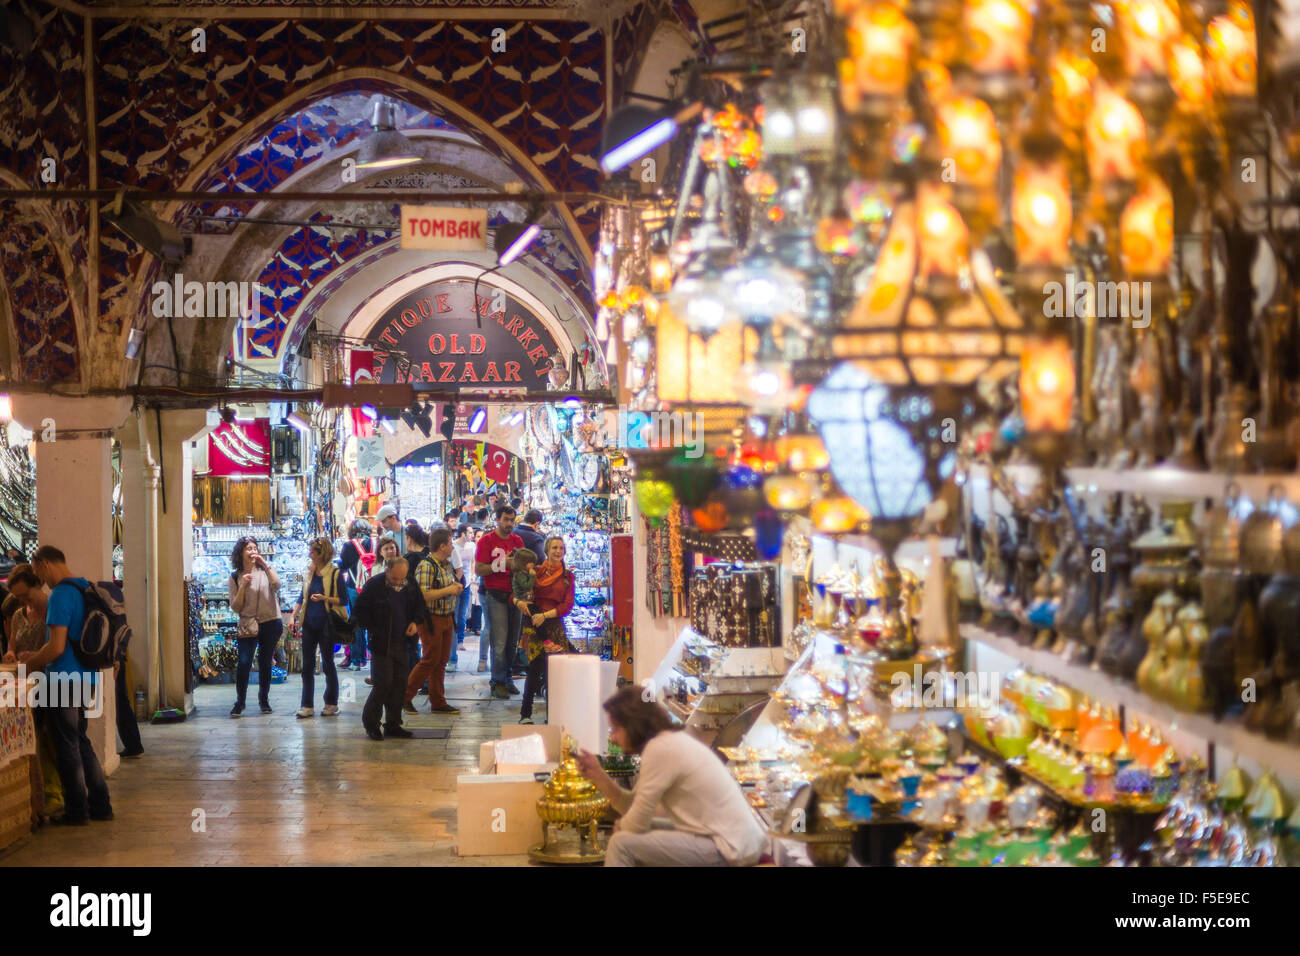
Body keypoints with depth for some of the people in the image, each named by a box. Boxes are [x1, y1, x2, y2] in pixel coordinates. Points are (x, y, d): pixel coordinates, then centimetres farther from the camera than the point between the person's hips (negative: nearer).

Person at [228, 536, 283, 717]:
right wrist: (243, 586, -12)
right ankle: (240, 701, 0)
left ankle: (264, 699, 22)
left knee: (265, 662, 8)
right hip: (248, 625, -1)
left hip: (271, 623, 1)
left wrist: (265, 564, -15)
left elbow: (276, 585, -17)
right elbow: (235, 607, -1)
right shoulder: (235, 577, 4)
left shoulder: (265, 571, 5)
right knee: (244, 662, -12)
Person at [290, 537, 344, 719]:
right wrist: (293, 617, 8)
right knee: (307, 665, 4)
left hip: (325, 625, -5)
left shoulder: (334, 573, -8)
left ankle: (331, 704, 16)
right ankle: (307, 706, 7)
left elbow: (342, 600, -8)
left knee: (328, 664, 5)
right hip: (309, 624, 5)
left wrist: (325, 598, -23)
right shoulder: (309, 572, 8)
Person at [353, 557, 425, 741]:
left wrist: (415, 622, 0)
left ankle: (393, 724, 16)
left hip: (401, 642, 5)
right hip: (381, 643, -5)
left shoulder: (409, 586, 4)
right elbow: (361, 611, -4)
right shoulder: (374, 585, -9)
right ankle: (370, 723, 8)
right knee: (384, 683, -8)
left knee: (399, 684, 6)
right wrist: (373, 630, -11)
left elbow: (419, 606, 18)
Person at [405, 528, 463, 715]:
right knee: (430, 660, -5)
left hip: (447, 618, 8)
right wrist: (448, 590, -20)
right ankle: (405, 697, 7)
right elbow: (423, 595, -26)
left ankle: (438, 703, 16)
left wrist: (457, 588, 5)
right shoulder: (426, 566, -17)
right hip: (431, 620, -8)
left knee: (442, 661, 10)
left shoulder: (447, 565, 11)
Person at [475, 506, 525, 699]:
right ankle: (498, 682, 1)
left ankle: (506, 678, 17)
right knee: (499, 641, -7)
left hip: (514, 594, 5)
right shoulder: (487, 540, -2)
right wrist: (501, 563, -17)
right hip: (494, 595, -5)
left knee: (513, 641, 6)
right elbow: (478, 569, -9)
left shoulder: (517, 540, 14)